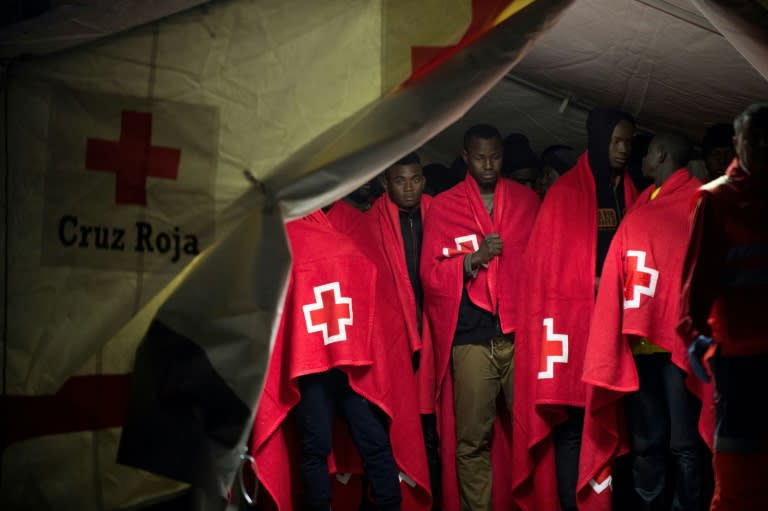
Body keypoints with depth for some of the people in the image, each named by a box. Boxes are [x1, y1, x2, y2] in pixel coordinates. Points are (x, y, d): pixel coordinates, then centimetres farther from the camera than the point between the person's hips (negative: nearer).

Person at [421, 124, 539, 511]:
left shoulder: (527, 200, 13)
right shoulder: (443, 207, 7)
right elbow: (431, 275, 3)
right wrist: (474, 260, -13)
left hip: (522, 331, 1)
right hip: (471, 337, -1)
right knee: (472, 440, -2)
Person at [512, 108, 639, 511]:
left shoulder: (629, 193, 16)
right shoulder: (565, 193, -2)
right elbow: (547, 262, -5)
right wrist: (593, 286, -11)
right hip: (576, 320, -5)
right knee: (574, 423, -5)